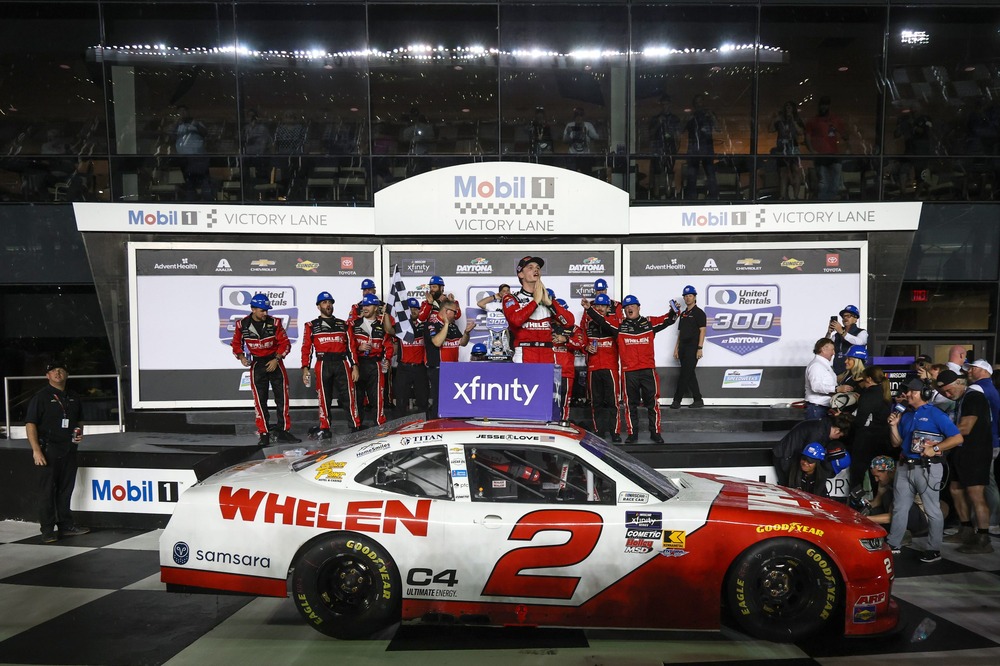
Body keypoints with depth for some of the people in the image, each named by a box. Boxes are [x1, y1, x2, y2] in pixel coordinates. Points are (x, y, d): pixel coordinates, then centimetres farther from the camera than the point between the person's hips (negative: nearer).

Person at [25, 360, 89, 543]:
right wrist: (36, 450, -18)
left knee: (66, 490, 12)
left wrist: (79, 433, 6)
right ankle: (47, 531, 5)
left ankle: (66, 526, 21)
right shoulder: (40, 397, -4)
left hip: (69, 450, 6)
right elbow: (30, 424, -10)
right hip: (48, 450, -6)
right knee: (47, 491, -1)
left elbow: (79, 420, 28)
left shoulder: (72, 398, 14)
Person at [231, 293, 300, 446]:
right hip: (256, 365, 0)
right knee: (260, 401, 0)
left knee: (282, 399, 1)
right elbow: (236, 344, 9)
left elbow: (285, 343, -3)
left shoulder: (274, 322, -7)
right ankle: (264, 434, 8)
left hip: (275, 363, 0)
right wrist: (241, 357, -8)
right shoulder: (242, 325, -5)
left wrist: (276, 359, -13)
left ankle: (283, 431, 10)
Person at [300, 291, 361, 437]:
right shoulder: (311, 326, 11)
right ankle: (324, 429, 9)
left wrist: (355, 367, 4)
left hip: (342, 364, 1)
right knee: (323, 398, 2)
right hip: (323, 365, -1)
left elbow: (351, 347, 12)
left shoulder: (344, 325, 16)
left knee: (349, 396, -4)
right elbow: (306, 348, 7)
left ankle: (356, 427, -2)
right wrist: (305, 368, -3)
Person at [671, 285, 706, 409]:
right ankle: (698, 400, 14)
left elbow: (702, 331, -10)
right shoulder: (683, 314, 19)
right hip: (683, 347, 8)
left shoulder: (699, 312, -3)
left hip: (693, 348, -8)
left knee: (684, 374, -10)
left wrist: (700, 348, -17)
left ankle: (677, 400, -9)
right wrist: (676, 348, 15)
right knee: (690, 375, 8)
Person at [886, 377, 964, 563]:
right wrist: (894, 425, 2)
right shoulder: (906, 416, 15)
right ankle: (893, 544, 19)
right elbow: (896, 443, 17)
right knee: (899, 508, 11)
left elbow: (957, 438, -11)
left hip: (927, 468, -7)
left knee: (932, 510, 1)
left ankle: (934, 549, 8)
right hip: (905, 467, 7)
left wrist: (934, 448, -16)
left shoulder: (935, 414, -5)